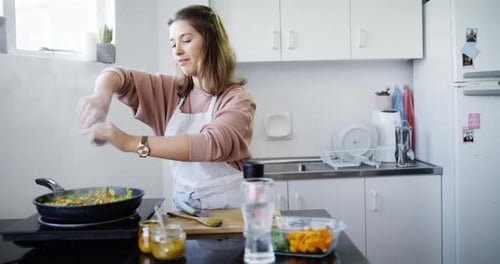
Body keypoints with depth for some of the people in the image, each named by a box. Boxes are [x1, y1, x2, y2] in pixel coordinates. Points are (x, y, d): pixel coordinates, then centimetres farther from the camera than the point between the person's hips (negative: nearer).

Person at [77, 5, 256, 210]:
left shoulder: (237, 99, -8)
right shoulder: (170, 91, 8)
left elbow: (213, 144, -25)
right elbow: (119, 75, 0)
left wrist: (131, 142, -31)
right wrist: (101, 95, -24)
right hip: (183, 207, 4)